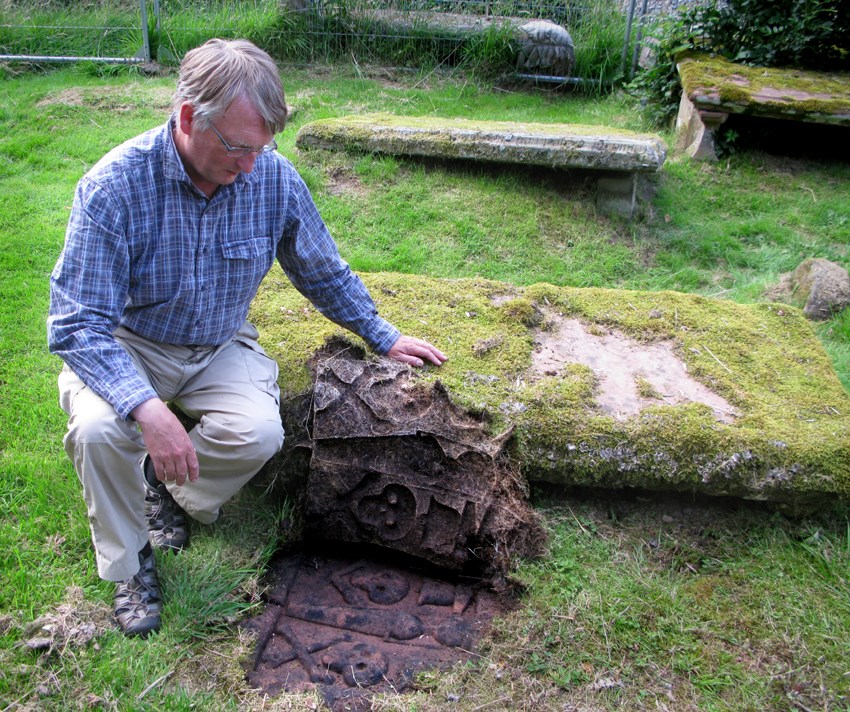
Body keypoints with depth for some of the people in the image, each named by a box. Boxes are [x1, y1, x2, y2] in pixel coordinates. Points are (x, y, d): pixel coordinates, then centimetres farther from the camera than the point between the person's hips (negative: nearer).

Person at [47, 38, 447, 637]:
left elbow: (324, 273, 4)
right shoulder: (114, 186, -25)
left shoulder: (274, 178, -14)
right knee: (98, 430, -31)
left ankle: (168, 488, 8)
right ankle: (130, 566, -1)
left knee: (261, 431, -26)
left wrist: (384, 337, 6)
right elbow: (77, 324, -26)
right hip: (127, 345, -2)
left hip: (222, 345, 2)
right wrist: (147, 408, -40)